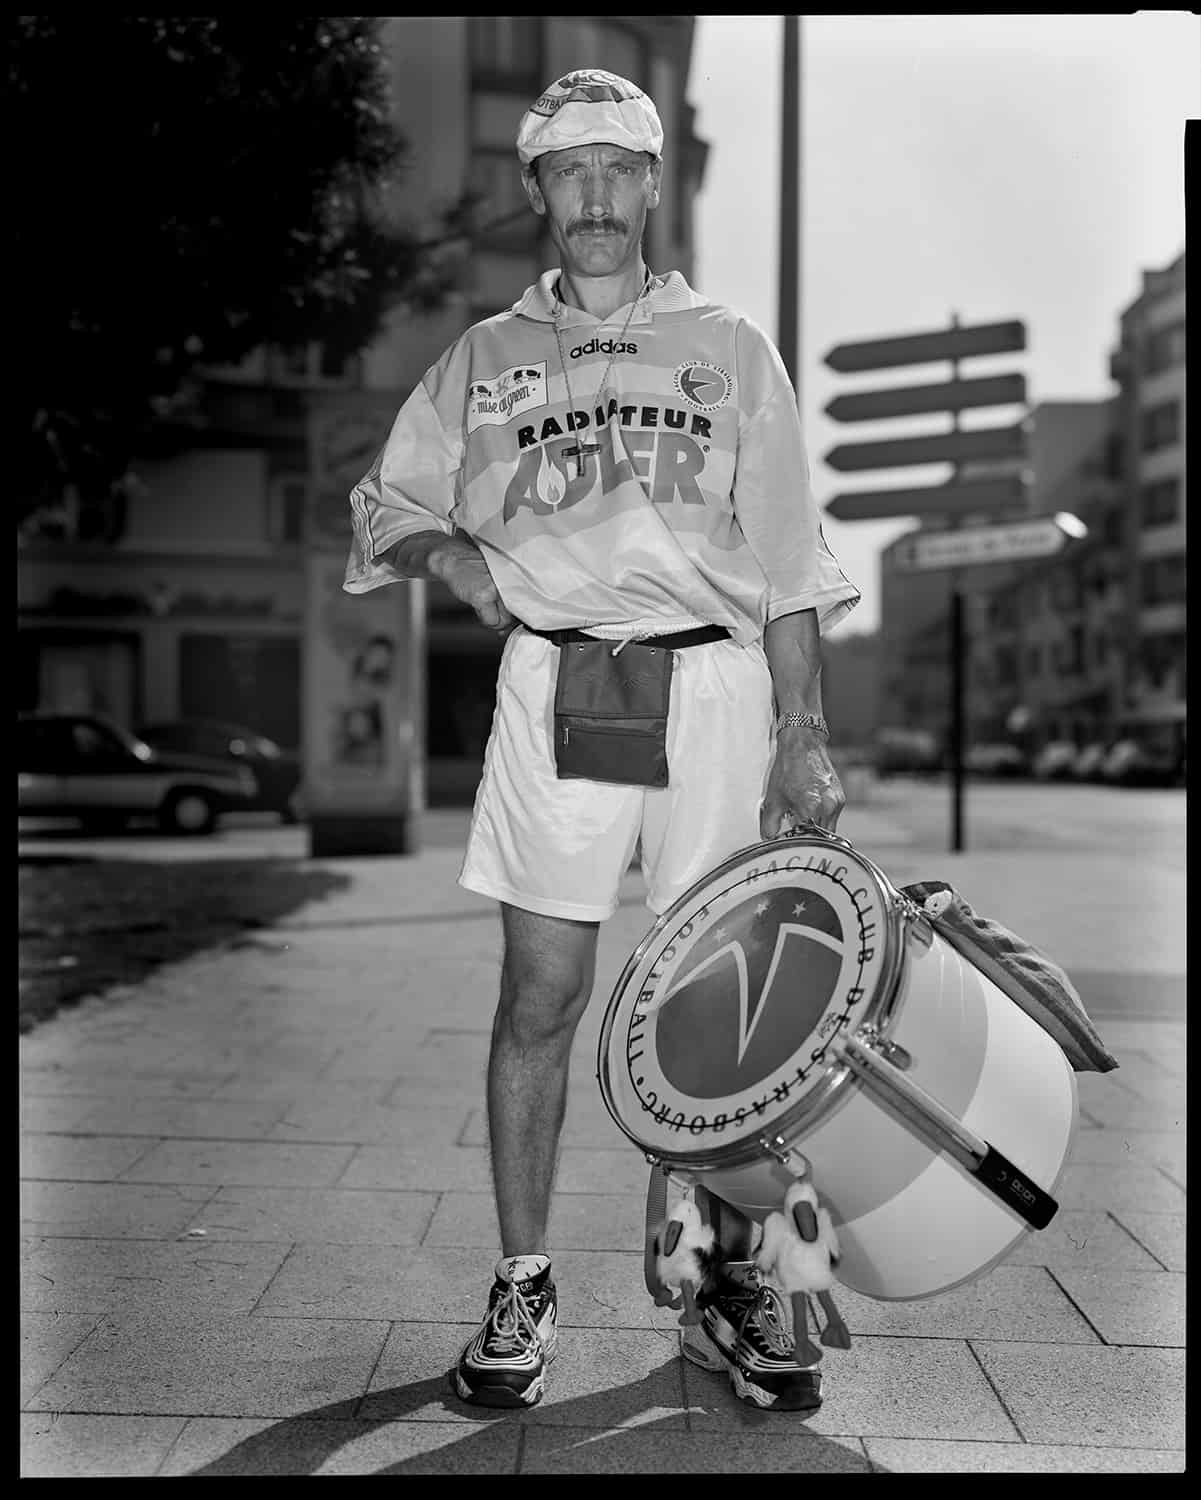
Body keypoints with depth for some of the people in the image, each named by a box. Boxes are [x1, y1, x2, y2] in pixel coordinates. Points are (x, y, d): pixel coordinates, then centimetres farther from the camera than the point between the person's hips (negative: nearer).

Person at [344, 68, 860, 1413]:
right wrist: (450, 552, -2)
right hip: (554, 685, 0)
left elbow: (785, 562, 9)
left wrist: (805, 734, 0)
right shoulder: (486, 358, 17)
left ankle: (721, 1294, 13)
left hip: (713, 686, 0)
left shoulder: (730, 352, 15)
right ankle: (523, 1288, 10)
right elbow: (384, 497, 21)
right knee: (541, 996, -1)